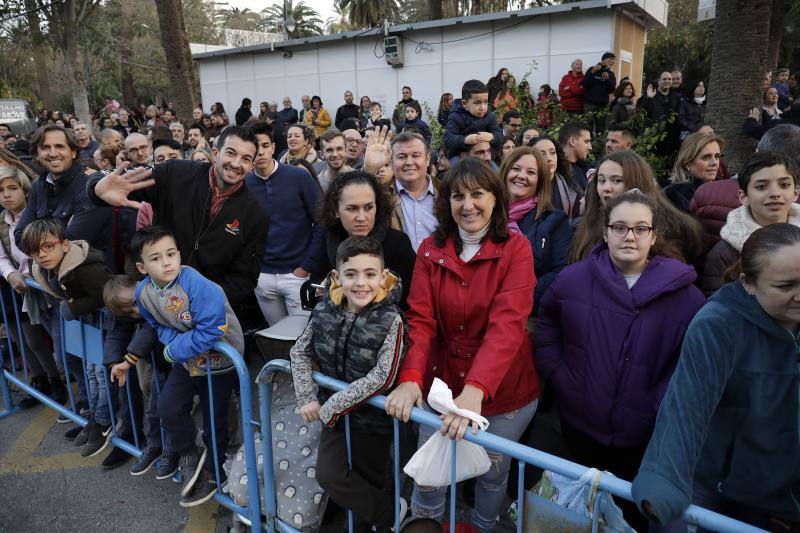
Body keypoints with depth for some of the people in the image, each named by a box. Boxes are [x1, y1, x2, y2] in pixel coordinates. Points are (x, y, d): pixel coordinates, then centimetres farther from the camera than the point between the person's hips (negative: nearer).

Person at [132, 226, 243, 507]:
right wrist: (172, 344, -15)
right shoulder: (144, 292, -9)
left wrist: (175, 350, -23)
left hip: (218, 359, -5)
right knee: (168, 407, 2)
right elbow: (159, 325, 6)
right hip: (186, 359, 6)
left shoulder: (198, 285, -32)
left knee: (214, 420, 8)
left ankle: (212, 472, 32)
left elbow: (210, 331, -33)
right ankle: (189, 456, 29)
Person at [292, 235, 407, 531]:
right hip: (335, 412, 4)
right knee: (328, 476, -2)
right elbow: (300, 352, 4)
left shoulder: (390, 321, -22)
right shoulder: (325, 311, -8)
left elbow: (381, 378, -25)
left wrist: (330, 406, -22)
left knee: (373, 479, 10)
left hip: (373, 416, -4)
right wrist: (307, 399, -7)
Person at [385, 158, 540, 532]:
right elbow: (420, 319, -10)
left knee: (493, 470, 18)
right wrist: (409, 378, -27)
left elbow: (507, 325, -24)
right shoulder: (431, 249, -4)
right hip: (442, 383, 2)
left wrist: (475, 390, -37)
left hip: (502, 390, -2)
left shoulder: (515, 249, -13)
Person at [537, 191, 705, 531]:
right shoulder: (574, 278, -4)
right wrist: (557, 373, 1)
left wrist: (660, 406, -15)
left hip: (644, 438, -1)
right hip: (579, 424, 2)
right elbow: (546, 322, 10)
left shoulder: (683, 294, -10)